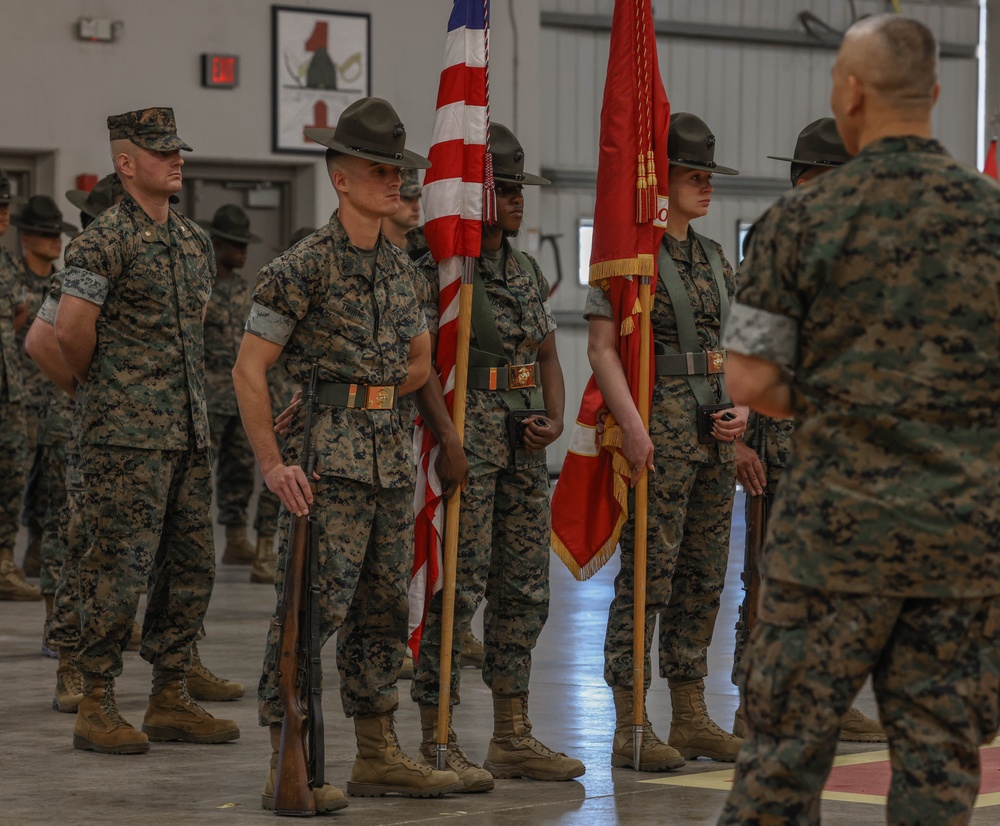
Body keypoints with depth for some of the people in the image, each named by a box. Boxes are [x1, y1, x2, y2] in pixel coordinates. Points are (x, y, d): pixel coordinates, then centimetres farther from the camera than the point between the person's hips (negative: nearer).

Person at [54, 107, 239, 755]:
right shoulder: (107, 240, -10)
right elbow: (72, 328, -16)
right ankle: (97, 707, 0)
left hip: (190, 432, 8)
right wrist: (98, 382, -1)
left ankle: (170, 698, 17)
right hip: (129, 436, -8)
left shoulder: (196, 241, 14)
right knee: (120, 567, -6)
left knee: (192, 566, 9)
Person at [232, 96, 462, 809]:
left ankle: (379, 756, 20)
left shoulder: (400, 267, 13)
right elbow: (249, 370, -10)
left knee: (384, 608, 11)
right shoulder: (304, 266, -8)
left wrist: (368, 398, 9)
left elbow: (420, 361, 25)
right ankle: (288, 767, -8)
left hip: (391, 457, 7)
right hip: (328, 464, -7)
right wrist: (274, 463, -15)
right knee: (316, 605, -10)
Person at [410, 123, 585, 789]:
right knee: (458, 585, -8)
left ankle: (513, 738, 18)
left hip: (524, 444, 8)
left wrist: (554, 420, 4)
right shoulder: (438, 271, -8)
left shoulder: (527, 272, 16)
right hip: (467, 438, -8)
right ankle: (437, 742, -4)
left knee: (525, 587, 10)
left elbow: (548, 356, 21)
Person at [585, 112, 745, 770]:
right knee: (648, 573, -7)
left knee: (705, 574, 9)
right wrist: (633, 426, -22)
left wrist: (740, 407, 4)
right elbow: (602, 348, -12)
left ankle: (691, 717, 16)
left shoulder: (714, 258, 16)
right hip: (660, 428, -8)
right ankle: (630, 728, -4)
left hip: (714, 432, 8)